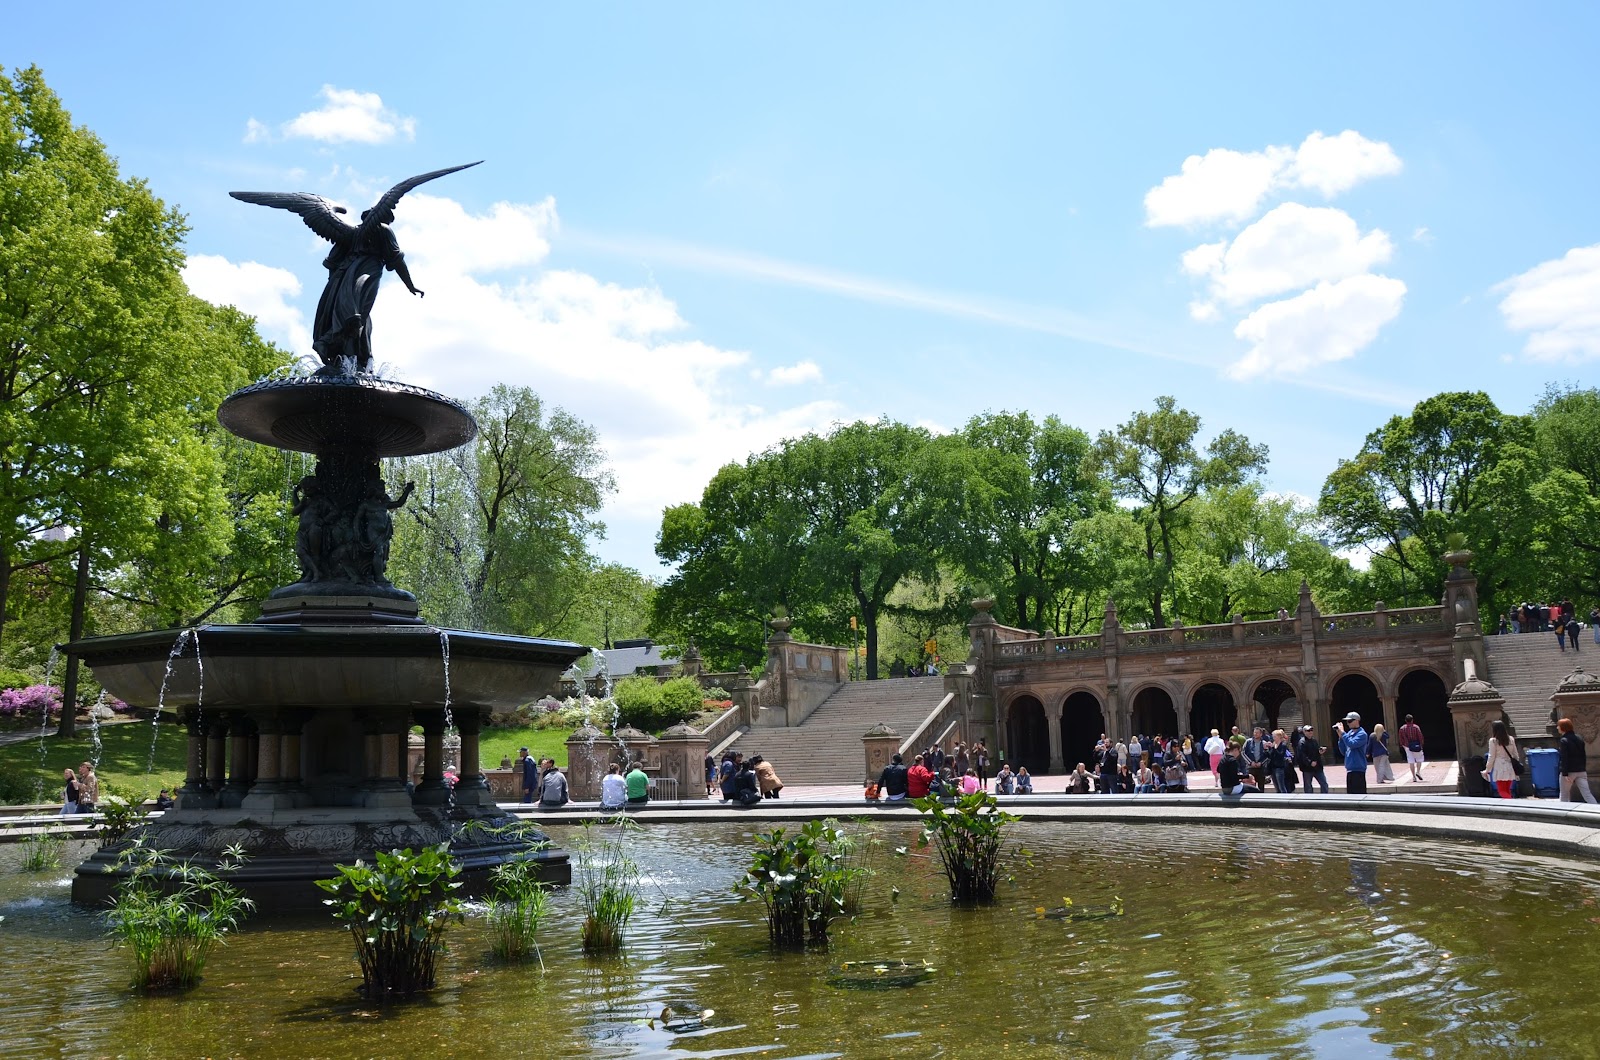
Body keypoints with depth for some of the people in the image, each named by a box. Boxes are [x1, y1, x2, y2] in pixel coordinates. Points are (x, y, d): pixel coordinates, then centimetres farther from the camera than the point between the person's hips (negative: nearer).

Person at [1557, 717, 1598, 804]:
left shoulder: (1563, 741, -12)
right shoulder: (1579, 738, 9)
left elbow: (1564, 759, -17)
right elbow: (1584, 755, 15)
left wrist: (1565, 774, -19)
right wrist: (1583, 768, 21)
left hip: (1569, 771, -6)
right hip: (1581, 771, 6)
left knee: (1564, 795, 8)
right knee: (1587, 794, 2)